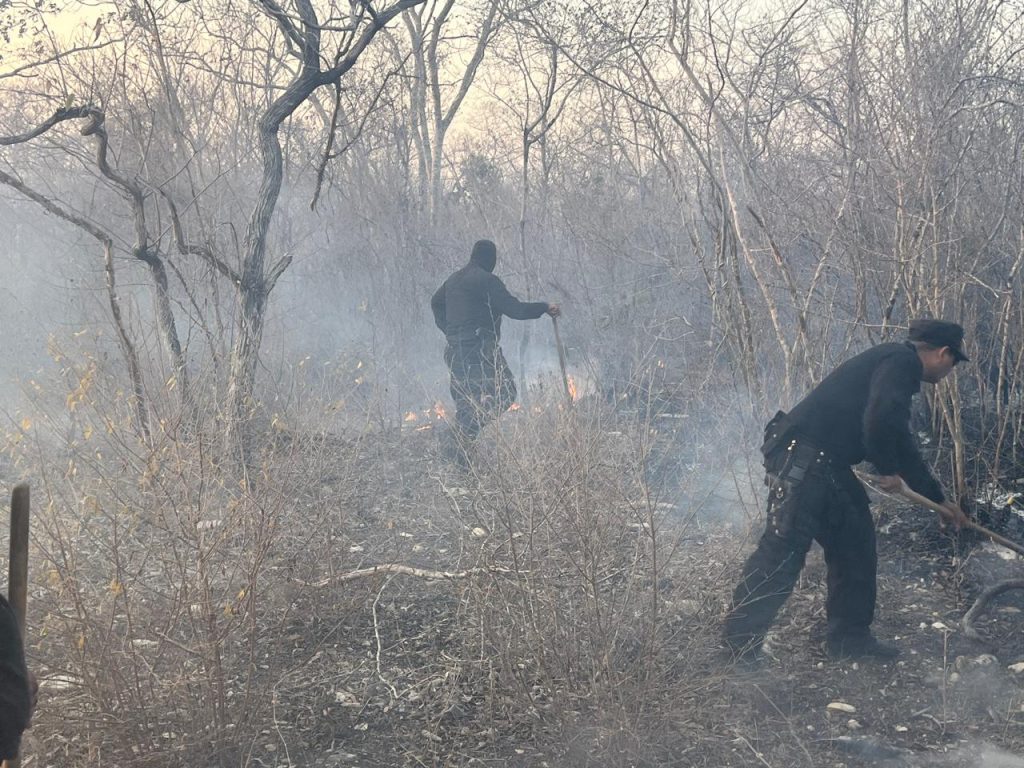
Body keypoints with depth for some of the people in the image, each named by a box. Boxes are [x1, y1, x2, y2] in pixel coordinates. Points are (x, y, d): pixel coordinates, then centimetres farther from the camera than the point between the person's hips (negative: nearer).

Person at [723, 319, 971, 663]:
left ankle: (849, 638, 23)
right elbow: (879, 421, -25)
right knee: (783, 548, -9)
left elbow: (899, 442, 34)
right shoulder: (901, 362, -7)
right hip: (802, 458, -11)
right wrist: (888, 470, -6)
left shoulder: (895, 366, 25)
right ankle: (739, 642, -2)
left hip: (827, 466, 11)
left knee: (855, 544, 15)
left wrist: (938, 498, 39)